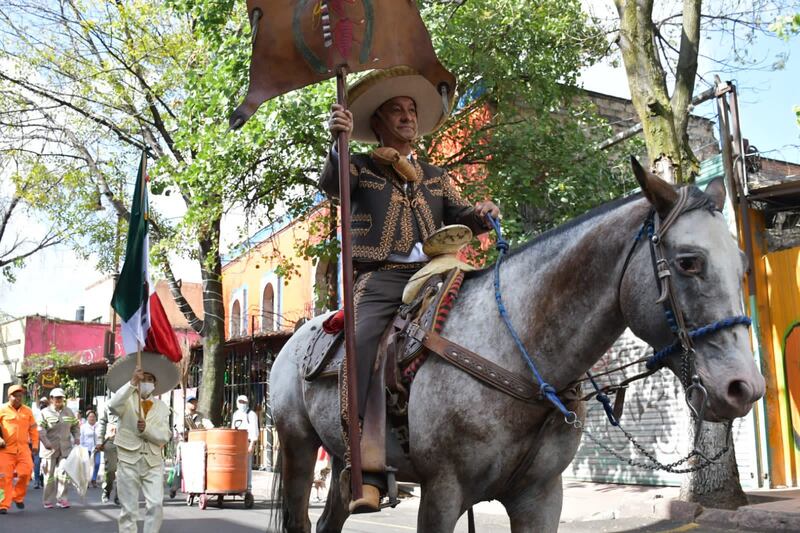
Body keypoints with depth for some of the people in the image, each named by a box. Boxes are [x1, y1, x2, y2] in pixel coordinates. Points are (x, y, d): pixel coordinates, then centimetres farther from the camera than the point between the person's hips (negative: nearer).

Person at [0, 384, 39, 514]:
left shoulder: (27, 411, 13)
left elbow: (33, 429, 17)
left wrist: (35, 444, 11)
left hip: (23, 448, 2)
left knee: (26, 472, -10)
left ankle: (18, 497, 14)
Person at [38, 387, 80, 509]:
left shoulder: (69, 412, 12)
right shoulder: (45, 412, -2)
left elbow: (75, 426, 21)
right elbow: (40, 430, -9)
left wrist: (77, 438, 6)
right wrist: (47, 444, -16)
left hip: (65, 448, 3)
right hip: (50, 449, -3)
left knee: (63, 473, -5)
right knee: (49, 475, 2)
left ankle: (61, 499, 1)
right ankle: (47, 501, 12)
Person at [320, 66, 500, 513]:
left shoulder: (436, 178, 28)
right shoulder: (361, 169, 17)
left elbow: (459, 217, 16)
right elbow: (331, 185, -4)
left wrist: (481, 213, -8)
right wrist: (338, 143, -23)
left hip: (431, 276, 4)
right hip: (381, 278, -3)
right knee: (360, 344, -24)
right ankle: (370, 476, -27)